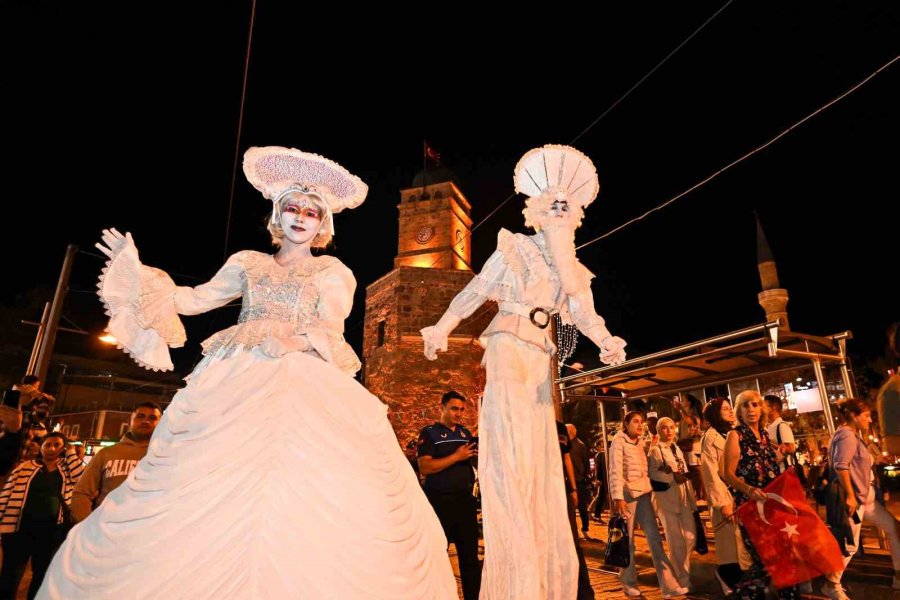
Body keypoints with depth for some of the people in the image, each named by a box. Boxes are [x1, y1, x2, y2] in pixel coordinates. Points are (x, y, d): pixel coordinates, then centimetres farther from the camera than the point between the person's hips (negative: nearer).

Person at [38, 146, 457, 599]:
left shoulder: (331, 273, 12)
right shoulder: (249, 264, 18)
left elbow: (331, 336, 0)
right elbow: (191, 301, 18)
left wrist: (285, 339, -14)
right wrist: (135, 269, 17)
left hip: (308, 391, -2)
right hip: (238, 386, 2)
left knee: (317, 500, -15)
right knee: (210, 488, -8)